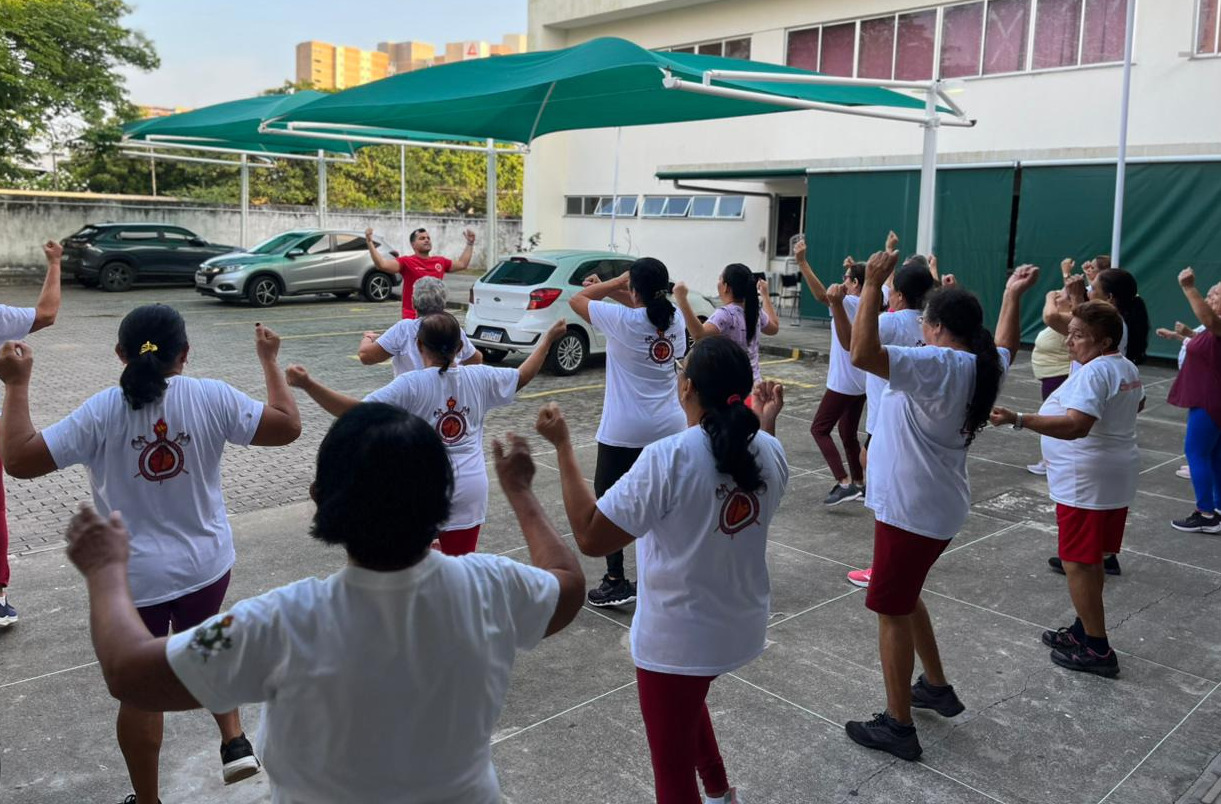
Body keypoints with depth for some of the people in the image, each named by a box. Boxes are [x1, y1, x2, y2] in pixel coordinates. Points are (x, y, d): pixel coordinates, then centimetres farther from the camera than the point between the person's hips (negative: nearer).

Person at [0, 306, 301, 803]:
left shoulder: (102, 412, -15)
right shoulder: (213, 398, -12)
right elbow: (287, 427, -6)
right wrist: (269, 361, 3)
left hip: (133, 577, -2)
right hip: (206, 564, 2)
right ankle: (234, 741, 23)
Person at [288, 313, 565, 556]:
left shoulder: (411, 385, -13)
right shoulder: (479, 377, 1)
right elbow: (523, 376, 17)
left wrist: (307, 384, -27)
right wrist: (549, 337, 29)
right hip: (471, 489, 3)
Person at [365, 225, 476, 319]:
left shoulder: (441, 262, 9)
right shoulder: (406, 262, -6)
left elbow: (462, 264, 25)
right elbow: (382, 264, -18)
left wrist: (470, 243, 27)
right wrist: (369, 243, -25)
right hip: (413, 319, -5)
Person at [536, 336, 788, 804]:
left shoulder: (669, 458, -26)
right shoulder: (769, 451, -7)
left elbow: (591, 537, -22)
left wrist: (562, 445, -17)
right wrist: (766, 423, 19)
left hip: (678, 639, -7)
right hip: (743, 629, 7)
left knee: (672, 766, 14)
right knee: (687, 700, 36)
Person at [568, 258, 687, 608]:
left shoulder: (622, 320, -16)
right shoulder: (674, 319, 0)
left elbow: (576, 299, -3)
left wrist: (614, 283, 5)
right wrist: (611, 291, 14)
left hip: (625, 431, -6)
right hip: (670, 427, 6)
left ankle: (616, 582, 9)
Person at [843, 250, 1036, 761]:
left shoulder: (937, 365, -23)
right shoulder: (985, 368, 5)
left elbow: (862, 354, -36)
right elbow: (1005, 345, 32)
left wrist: (872, 285, -32)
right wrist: (1012, 295, 35)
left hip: (912, 511, -10)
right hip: (938, 508, 10)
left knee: (892, 610, 2)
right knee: (904, 598, 26)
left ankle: (897, 725, 12)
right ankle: (936, 687, 40)